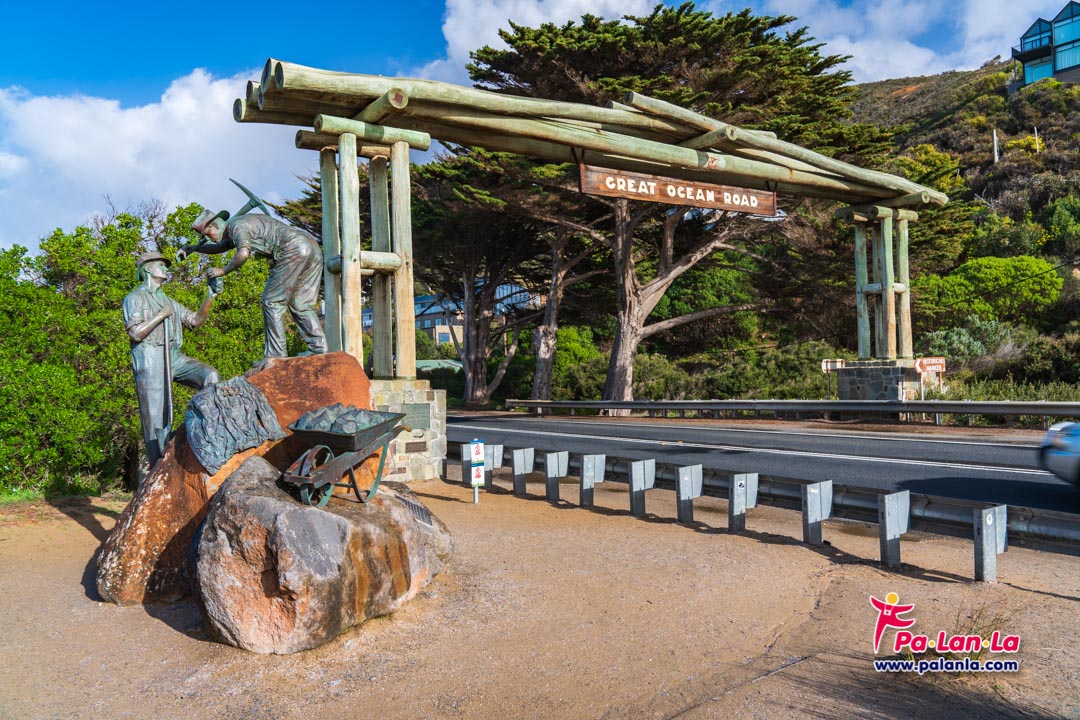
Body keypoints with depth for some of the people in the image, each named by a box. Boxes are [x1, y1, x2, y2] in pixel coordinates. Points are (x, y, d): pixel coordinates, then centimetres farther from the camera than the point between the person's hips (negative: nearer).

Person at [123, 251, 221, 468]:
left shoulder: (169, 302, 26)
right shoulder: (134, 298, 6)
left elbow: (196, 320, 16)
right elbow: (135, 333, -9)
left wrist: (210, 296, 8)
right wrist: (161, 315, -4)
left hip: (173, 356, 6)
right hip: (149, 359, -6)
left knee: (210, 375, -21)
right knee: (156, 417, -7)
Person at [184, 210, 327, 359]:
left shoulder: (236, 226, -1)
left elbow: (243, 253, -21)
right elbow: (218, 248, 49)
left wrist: (223, 271, -8)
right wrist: (193, 248, 40)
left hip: (294, 249, -10)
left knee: (272, 302, -2)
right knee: (300, 305, 11)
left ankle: (275, 357, -3)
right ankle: (320, 352, 4)